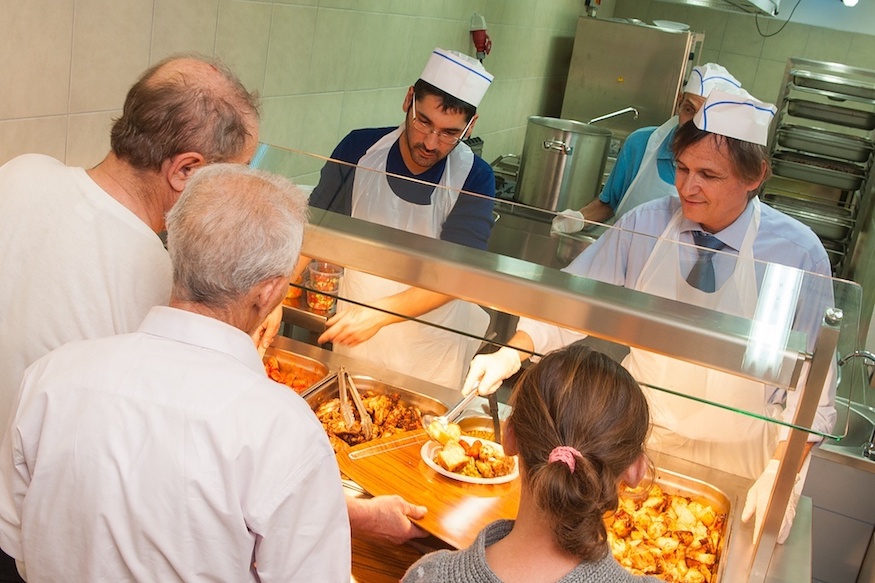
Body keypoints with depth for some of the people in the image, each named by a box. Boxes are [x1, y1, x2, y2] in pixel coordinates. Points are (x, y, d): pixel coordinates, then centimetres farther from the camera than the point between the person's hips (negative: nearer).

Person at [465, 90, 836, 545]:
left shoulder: (798, 252, -14)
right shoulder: (644, 226, -8)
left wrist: (783, 471, -19)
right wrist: (513, 353, -23)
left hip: (729, 460, -1)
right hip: (634, 438, 2)